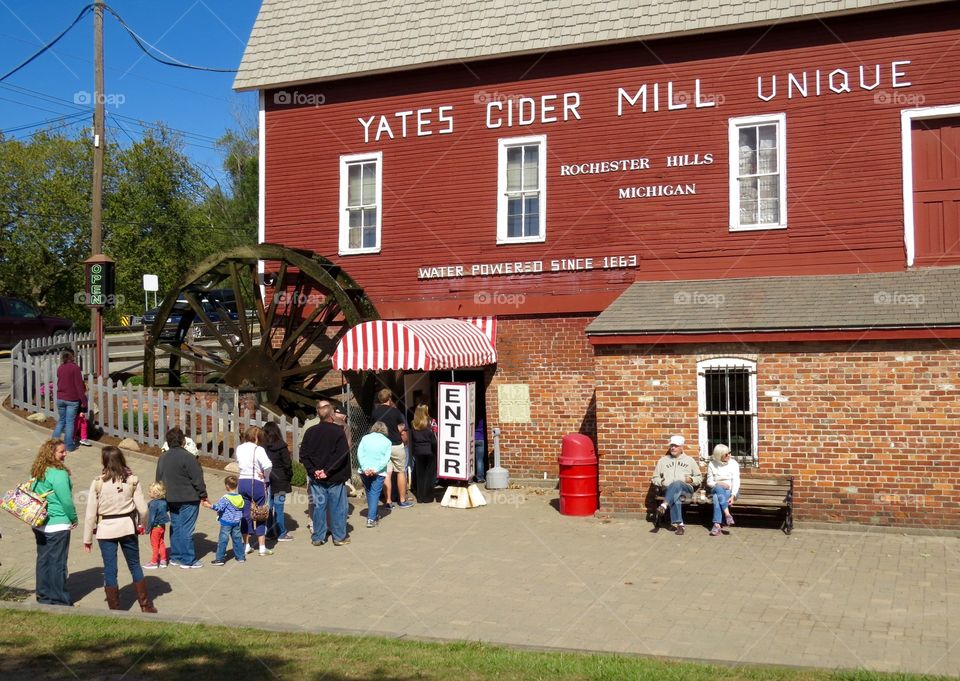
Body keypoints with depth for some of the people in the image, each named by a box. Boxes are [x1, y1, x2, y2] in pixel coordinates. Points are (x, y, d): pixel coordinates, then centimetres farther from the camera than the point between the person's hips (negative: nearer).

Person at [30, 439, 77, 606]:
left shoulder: (37, 472, 6)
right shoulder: (59, 473, -19)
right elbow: (66, 501, -17)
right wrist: (74, 519, -2)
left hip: (39, 525, 8)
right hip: (58, 525, -8)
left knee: (43, 560, 14)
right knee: (58, 562, 0)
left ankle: (43, 595, 23)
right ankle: (59, 600, 7)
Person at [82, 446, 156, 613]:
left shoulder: (98, 483, -10)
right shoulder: (132, 480, -6)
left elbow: (90, 514, -7)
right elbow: (142, 508, -6)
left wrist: (87, 538, 3)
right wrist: (141, 525, 14)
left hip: (106, 530, -2)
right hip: (127, 527, 2)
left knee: (110, 571, 8)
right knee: (135, 566, 15)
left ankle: (115, 609, 14)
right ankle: (146, 606, 20)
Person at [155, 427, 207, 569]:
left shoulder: (162, 458, 8)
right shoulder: (187, 456, -16)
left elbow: (159, 479, 16)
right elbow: (197, 478, -15)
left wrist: (164, 496, 24)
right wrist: (203, 494, -5)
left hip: (171, 499, 7)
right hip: (188, 499, -7)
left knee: (175, 527, 16)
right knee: (186, 529, -3)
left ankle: (175, 557, 22)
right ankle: (188, 560, 2)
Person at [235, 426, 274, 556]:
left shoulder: (239, 449, 3)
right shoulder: (258, 450, -15)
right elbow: (268, 465, -26)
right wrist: (265, 476, -10)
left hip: (242, 482, 5)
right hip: (257, 483, -5)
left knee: (245, 514, 13)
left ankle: (246, 545, 19)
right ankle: (262, 547, 8)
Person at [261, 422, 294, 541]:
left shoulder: (262, 446, -3)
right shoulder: (281, 446, -11)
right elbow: (287, 464, -9)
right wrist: (289, 477, 5)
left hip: (266, 481, 3)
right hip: (279, 481, -3)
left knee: (269, 506, 12)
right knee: (279, 507, 1)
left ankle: (270, 530, 18)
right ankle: (281, 533, 7)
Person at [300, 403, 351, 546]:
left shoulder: (310, 432, 3)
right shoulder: (338, 431, -10)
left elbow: (303, 455, 0)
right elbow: (342, 454, -17)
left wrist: (313, 470, -4)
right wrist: (328, 471, -14)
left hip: (316, 478, 4)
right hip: (335, 478, -4)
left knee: (318, 506, 10)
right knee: (338, 507, 6)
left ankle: (318, 538, 13)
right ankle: (339, 537, 11)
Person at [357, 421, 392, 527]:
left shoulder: (365, 438, 5)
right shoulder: (387, 442, 2)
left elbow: (359, 454, -5)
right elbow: (386, 458, -9)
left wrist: (365, 468, -11)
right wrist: (376, 469, -14)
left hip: (365, 472, 2)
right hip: (379, 473, -2)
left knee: (369, 493, 17)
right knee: (375, 494, 1)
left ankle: (374, 515, 29)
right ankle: (371, 519, -8)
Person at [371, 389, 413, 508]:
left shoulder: (375, 412, -1)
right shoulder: (395, 411, -11)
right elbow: (403, 431, -8)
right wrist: (405, 442, 6)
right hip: (396, 445, -3)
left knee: (386, 473, 7)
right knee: (401, 472, 8)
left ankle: (388, 501, 7)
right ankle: (403, 500, 12)